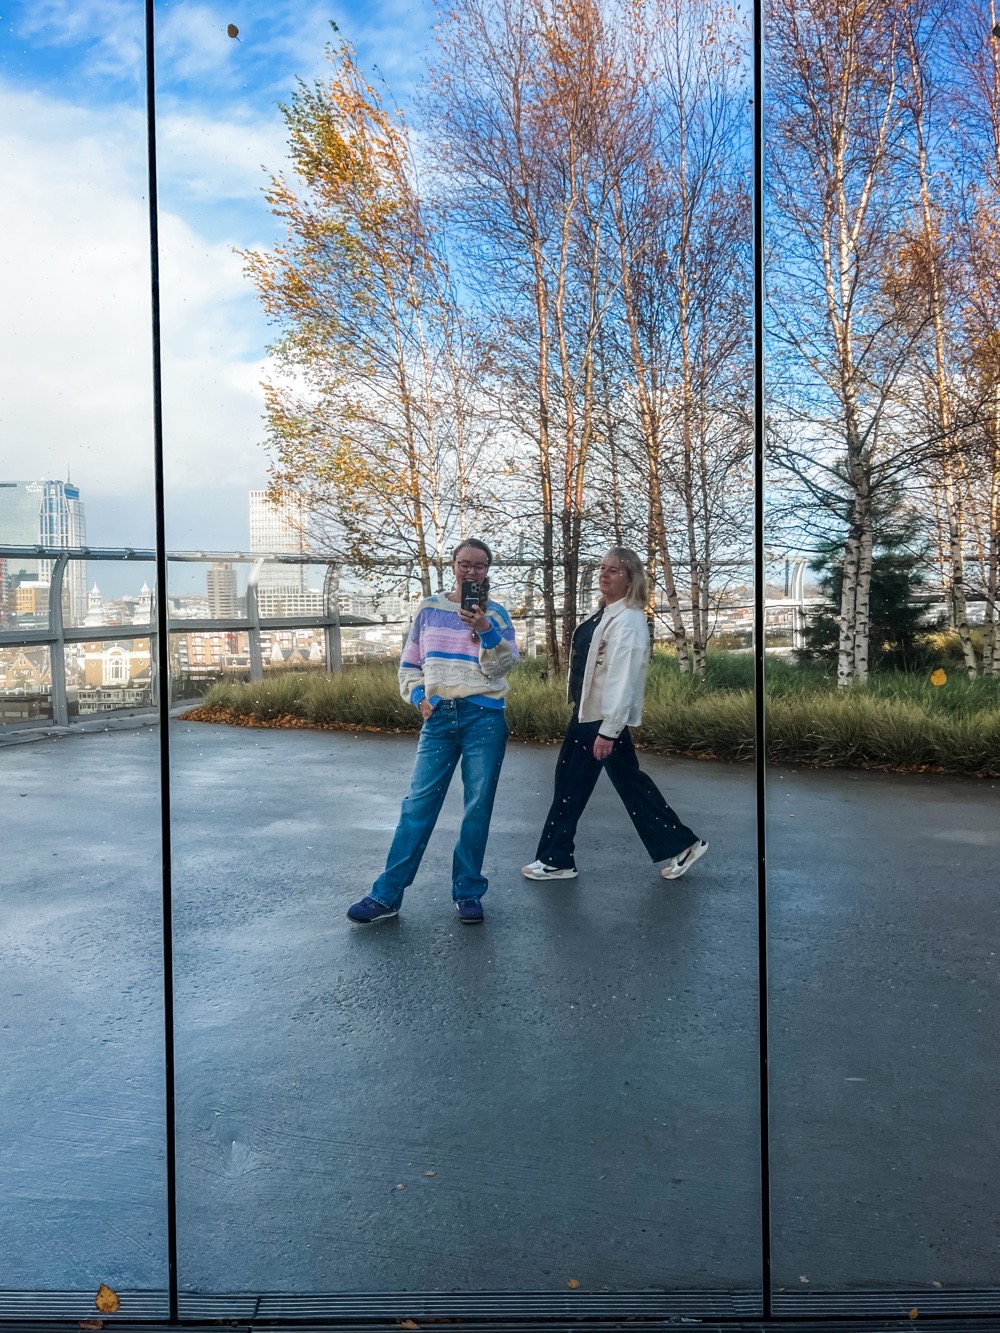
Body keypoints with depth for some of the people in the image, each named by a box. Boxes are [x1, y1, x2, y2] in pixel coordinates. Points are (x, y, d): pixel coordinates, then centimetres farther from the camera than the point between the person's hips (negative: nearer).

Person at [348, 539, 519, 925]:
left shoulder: (495, 613, 4)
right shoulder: (429, 608, 9)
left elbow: (503, 666, -9)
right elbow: (410, 662, 14)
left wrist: (485, 629, -23)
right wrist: (418, 697, -1)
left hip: (483, 718, -1)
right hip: (439, 717, 1)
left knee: (478, 807, 4)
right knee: (417, 805, 0)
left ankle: (468, 892, 16)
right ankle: (386, 895, 4)